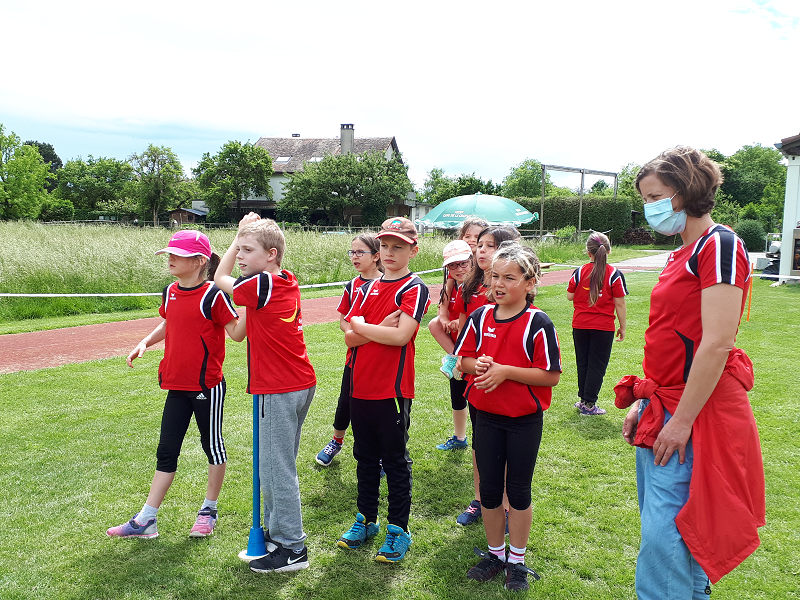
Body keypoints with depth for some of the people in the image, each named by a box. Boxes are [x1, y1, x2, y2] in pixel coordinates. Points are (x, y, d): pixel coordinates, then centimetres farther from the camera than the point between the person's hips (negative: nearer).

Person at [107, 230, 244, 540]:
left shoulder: (213, 295, -15)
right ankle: (146, 520, 19)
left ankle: (209, 510, 27)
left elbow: (237, 333, -16)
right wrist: (145, 342, 8)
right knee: (166, 452, 11)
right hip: (177, 386, 7)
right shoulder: (170, 293, 6)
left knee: (212, 445, 10)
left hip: (207, 386, -7)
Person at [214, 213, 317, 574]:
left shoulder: (261, 285, -17)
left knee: (275, 469, 1)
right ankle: (276, 530, 35)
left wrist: (239, 236, 8)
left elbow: (221, 279, 1)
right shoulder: (288, 282, 7)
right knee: (277, 465, 21)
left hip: (278, 391, -9)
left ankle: (292, 548, 11)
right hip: (301, 385, 10)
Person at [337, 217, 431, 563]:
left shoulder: (414, 289, -7)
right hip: (361, 387, 6)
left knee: (395, 460, 5)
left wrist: (361, 326, -8)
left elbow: (401, 336, -21)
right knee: (365, 457, 17)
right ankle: (366, 520, 33)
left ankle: (398, 529, 20)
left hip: (393, 390, -6)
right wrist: (380, 328, -16)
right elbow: (350, 338, 1)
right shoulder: (368, 289, 11)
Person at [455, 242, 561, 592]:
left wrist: (505, 371, -23)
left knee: (518, 490, 10)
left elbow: (551, 376, -15)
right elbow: (464, 359, 7)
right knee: (489, 488, 13)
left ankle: (517, 561, 29)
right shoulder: (480, 317, 0)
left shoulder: (538, 323, -13)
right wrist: (478, 365, -15)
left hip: (524, 420, -3)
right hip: (487, 417, 4)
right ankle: (495, 553, 34)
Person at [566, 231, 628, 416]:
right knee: (597, 365, 4)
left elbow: (570, 296, 5)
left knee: (582, 363, 15)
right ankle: (589, 404, 6)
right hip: (603, 327, -2)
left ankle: (583, 399, 24)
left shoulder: (579, 272, -2)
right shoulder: (614, 274, -7)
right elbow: (620, 304, -6)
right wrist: (622, 327, 3)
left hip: (580, 325, 3)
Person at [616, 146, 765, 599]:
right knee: (672, 529, 17)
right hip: (666, 409, 9)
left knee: (664, 535, -8)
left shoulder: (719, 245, -12)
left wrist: (681, 422, -19)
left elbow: (717, 344, -20)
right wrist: (644, 401, 13)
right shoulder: (681, 255, 16)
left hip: (696, 416, -9)